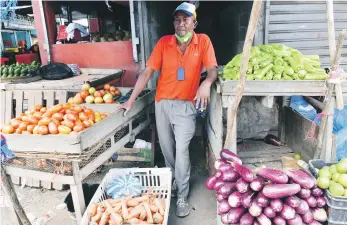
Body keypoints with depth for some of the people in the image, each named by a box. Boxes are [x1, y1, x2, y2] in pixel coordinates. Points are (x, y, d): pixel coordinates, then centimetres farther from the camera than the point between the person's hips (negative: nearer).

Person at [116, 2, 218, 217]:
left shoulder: (203, 41, -3)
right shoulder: (164, 42, -1)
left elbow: (212, 69, -10)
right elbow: (147, 72, -3)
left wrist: (206, 83, -34)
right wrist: (131, 100, -7)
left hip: (186, 105, -2)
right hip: (162, 103, 3)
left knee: (182, 150, -9)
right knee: (167, 149, 13)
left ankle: (182, 197, 8)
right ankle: (174, 181, 38)